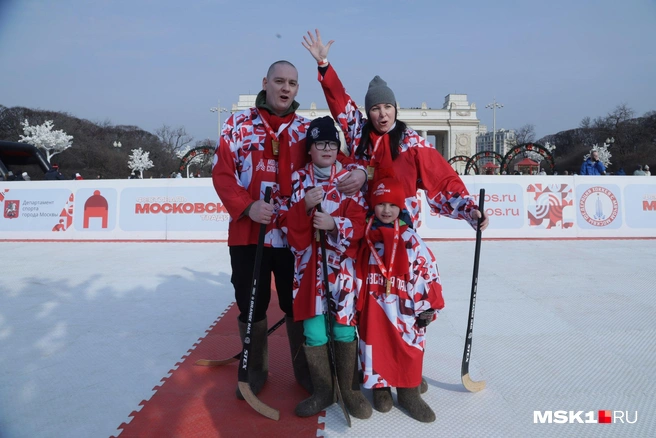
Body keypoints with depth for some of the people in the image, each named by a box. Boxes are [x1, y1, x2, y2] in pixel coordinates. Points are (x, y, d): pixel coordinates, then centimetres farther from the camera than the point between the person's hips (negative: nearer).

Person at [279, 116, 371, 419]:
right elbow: (287, 222, 1)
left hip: (342, 262, -1)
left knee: (344, 327, 1)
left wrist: (335, 223, -20)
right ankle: (322, 391, 22)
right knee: (313, 329, 4)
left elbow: (360, 223, -3)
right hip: (308, 263, 1)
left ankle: (350, 390, 20)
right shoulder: (297, 179, 6)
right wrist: (305, 206, -17)